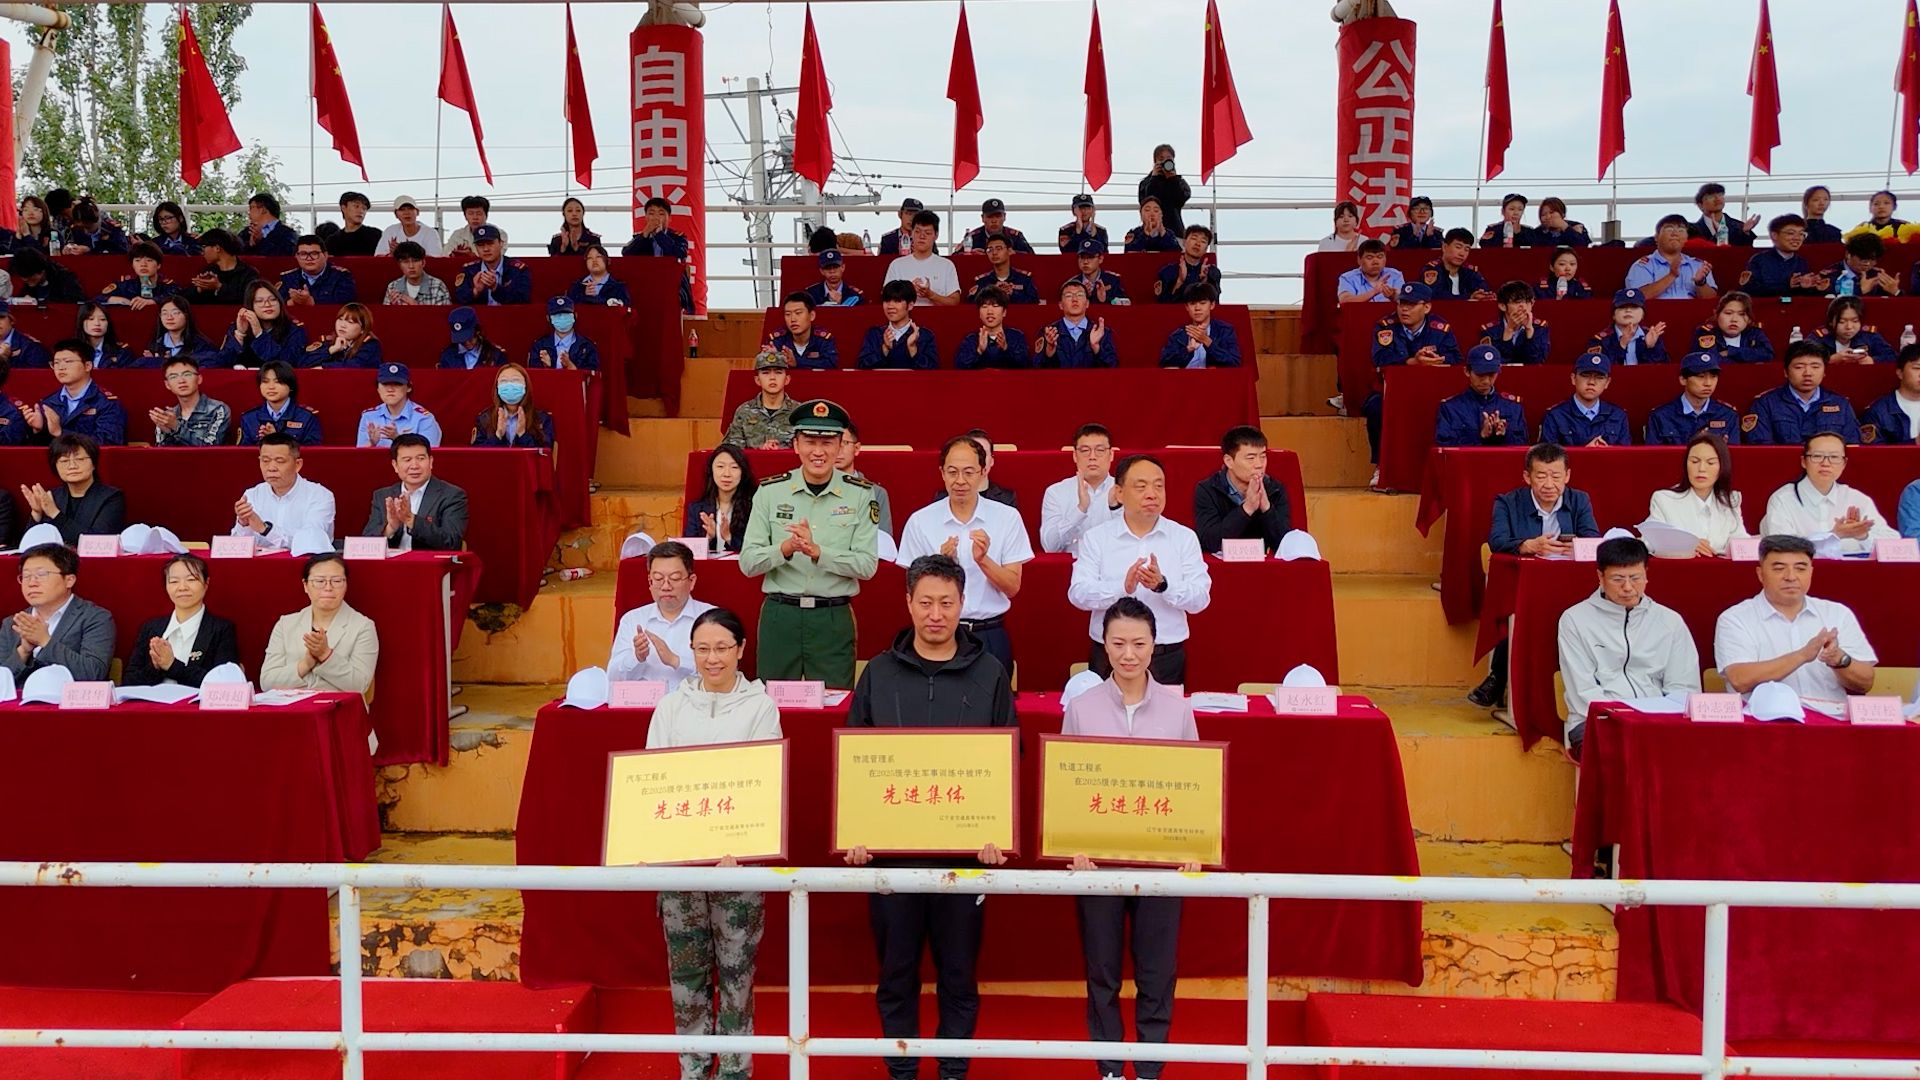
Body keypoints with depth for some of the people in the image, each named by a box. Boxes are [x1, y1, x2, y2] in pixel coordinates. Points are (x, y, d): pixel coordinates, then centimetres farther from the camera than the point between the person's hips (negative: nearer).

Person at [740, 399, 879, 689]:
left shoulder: (860, 494, 0)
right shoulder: (770, 491, 2)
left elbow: (868, 565, -6)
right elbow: (748, 564, -2)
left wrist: (817, 552, -19)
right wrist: (785, 548, -21)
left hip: (834, 619, -1)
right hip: (779, 615, 1)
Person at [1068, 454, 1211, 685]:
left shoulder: (1185, 537, 5)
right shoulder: (1095, 537, 2)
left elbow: (1200, 599, -4)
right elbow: (1078, 594, -9)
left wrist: (1163, 586, -22)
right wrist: (1123, 588, -26)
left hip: (1167, 659, 1)